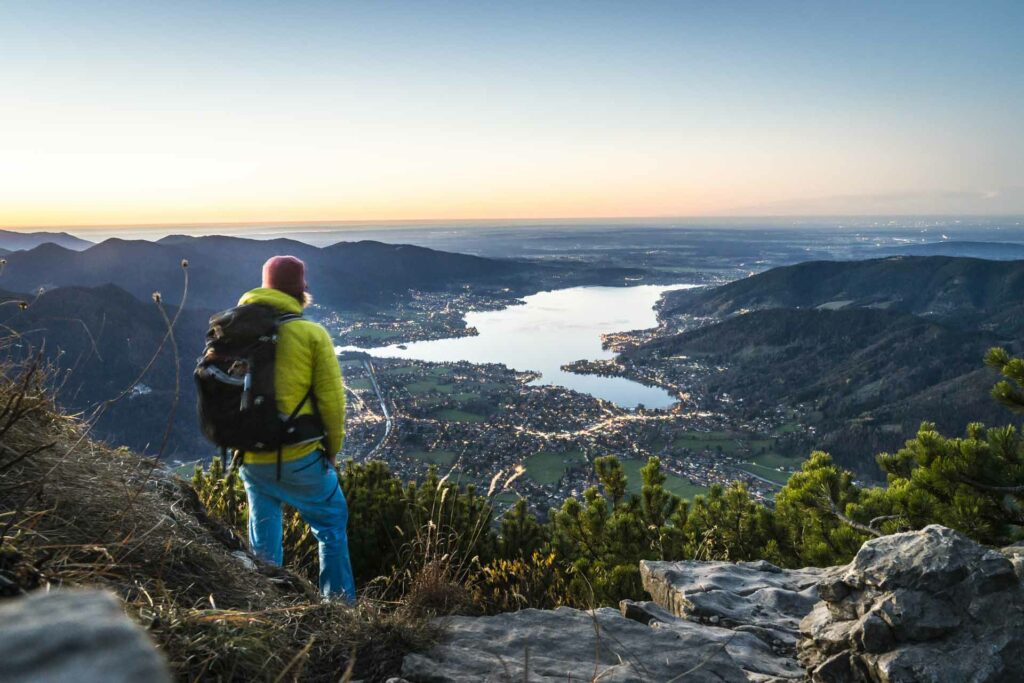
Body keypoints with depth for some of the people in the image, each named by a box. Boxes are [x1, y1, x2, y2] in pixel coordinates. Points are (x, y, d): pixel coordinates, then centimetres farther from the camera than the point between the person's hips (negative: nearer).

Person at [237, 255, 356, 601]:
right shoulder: (311, 333, -11)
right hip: (298, 457, -4)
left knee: (264, 534, 22)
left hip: (250, 459, 4)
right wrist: (332, 448, 4)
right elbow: (331, 399, -10)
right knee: (331, 523, 15)